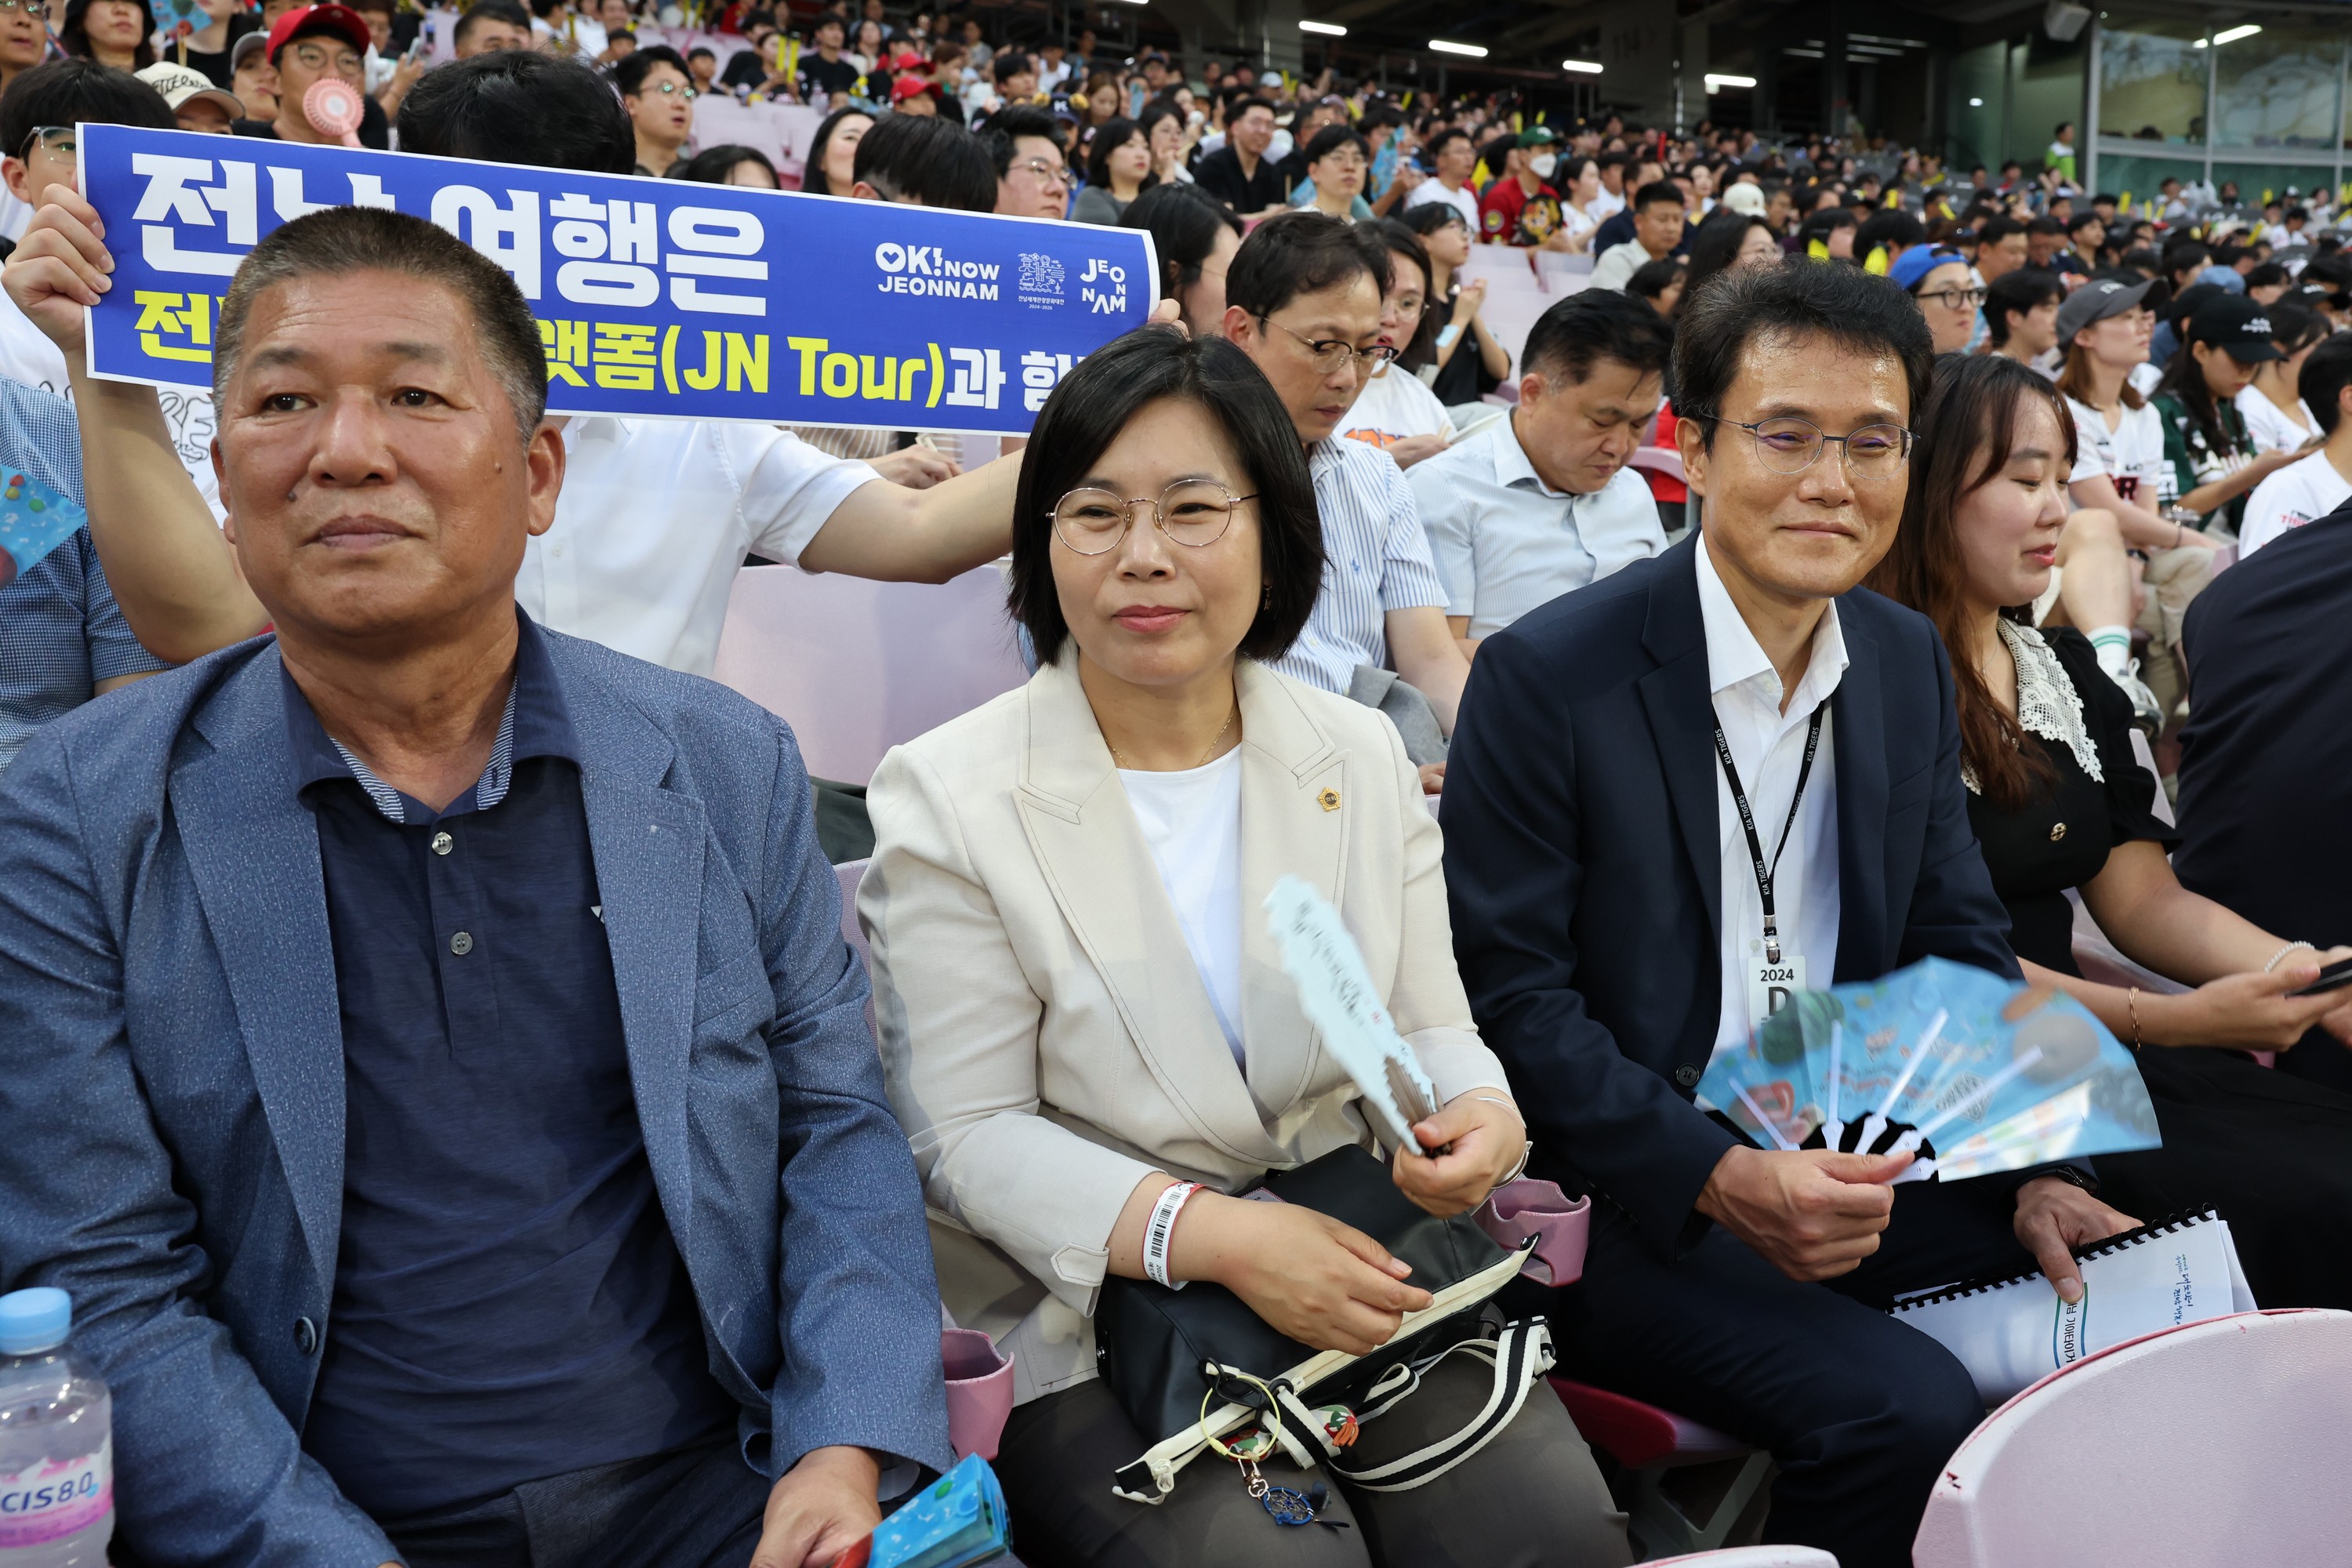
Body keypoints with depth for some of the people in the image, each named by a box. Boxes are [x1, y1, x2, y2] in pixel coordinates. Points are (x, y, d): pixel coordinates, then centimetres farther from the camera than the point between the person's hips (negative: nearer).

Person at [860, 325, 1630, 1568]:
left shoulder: (1362, 757, 7)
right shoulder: (947, 798, -6)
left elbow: (1425, 1025, 10)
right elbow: (970, 1136, -9)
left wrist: (1476, 1114, -15)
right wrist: (1216, 1237, -22)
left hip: (1358, 1273, 4)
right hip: (1087, 1314, -3)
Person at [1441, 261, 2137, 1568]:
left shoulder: (1912, 664, 8)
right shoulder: (1548, 676, -13)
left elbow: (1959, 946, 11)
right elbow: (1509, 997, -14)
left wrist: (2031, 1170, -3)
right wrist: (1721, 1179, -22)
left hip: (1858, 1158, 7)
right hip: (1632, 1201, -6)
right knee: (1909, 1411, -23)